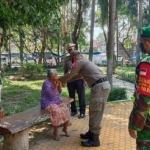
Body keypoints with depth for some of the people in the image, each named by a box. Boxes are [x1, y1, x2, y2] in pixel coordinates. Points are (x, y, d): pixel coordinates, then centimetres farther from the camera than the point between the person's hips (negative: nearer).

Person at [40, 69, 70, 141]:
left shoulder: (55, 81, 4)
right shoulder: (46, 83, -18)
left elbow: (59, 92, 8)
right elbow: (52, 95, -23)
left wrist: (59, 84, -6)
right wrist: (56, 85, -22)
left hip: (57, 101, 7)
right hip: (48, 103, -7)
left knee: (66, 110, -16)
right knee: (57, 112, -32)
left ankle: (65, 128, 5)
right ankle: (55, 132, -14)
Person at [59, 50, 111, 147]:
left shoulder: (79, 62, -2)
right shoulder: (84, 62, 27)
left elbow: (69, 75, -1)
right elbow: (77, 75, 38)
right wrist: (63, 80, 39)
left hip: (100, 86, -10)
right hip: (102, 85, 10)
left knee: (96, 113, -4)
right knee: (93, 112, 18)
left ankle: (95, 139, 3)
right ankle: (91, 133, 30)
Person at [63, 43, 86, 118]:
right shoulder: (67, 58, 10)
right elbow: (65, 69, 15)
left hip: (79, 79, -3)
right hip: (70, 80, 3)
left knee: (81, 96, 2)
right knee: (71, 96, 11)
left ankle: (82, 112, 11)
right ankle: (73, 110, 25)